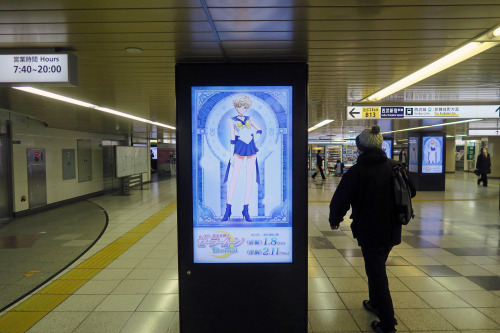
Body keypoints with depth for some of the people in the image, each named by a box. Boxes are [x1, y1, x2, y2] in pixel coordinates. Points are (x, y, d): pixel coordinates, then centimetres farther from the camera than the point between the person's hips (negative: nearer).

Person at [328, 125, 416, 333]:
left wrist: (334, 220, 2)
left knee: (376, 273, 5)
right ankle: (376, 304, 42)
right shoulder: (394, 166, 0)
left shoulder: (356, 171, -18)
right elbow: (411, 191, 13)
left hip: (369, 231, -6)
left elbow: (340, 199, -16)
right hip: (392, 230, 7)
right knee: (377, 268, 25)